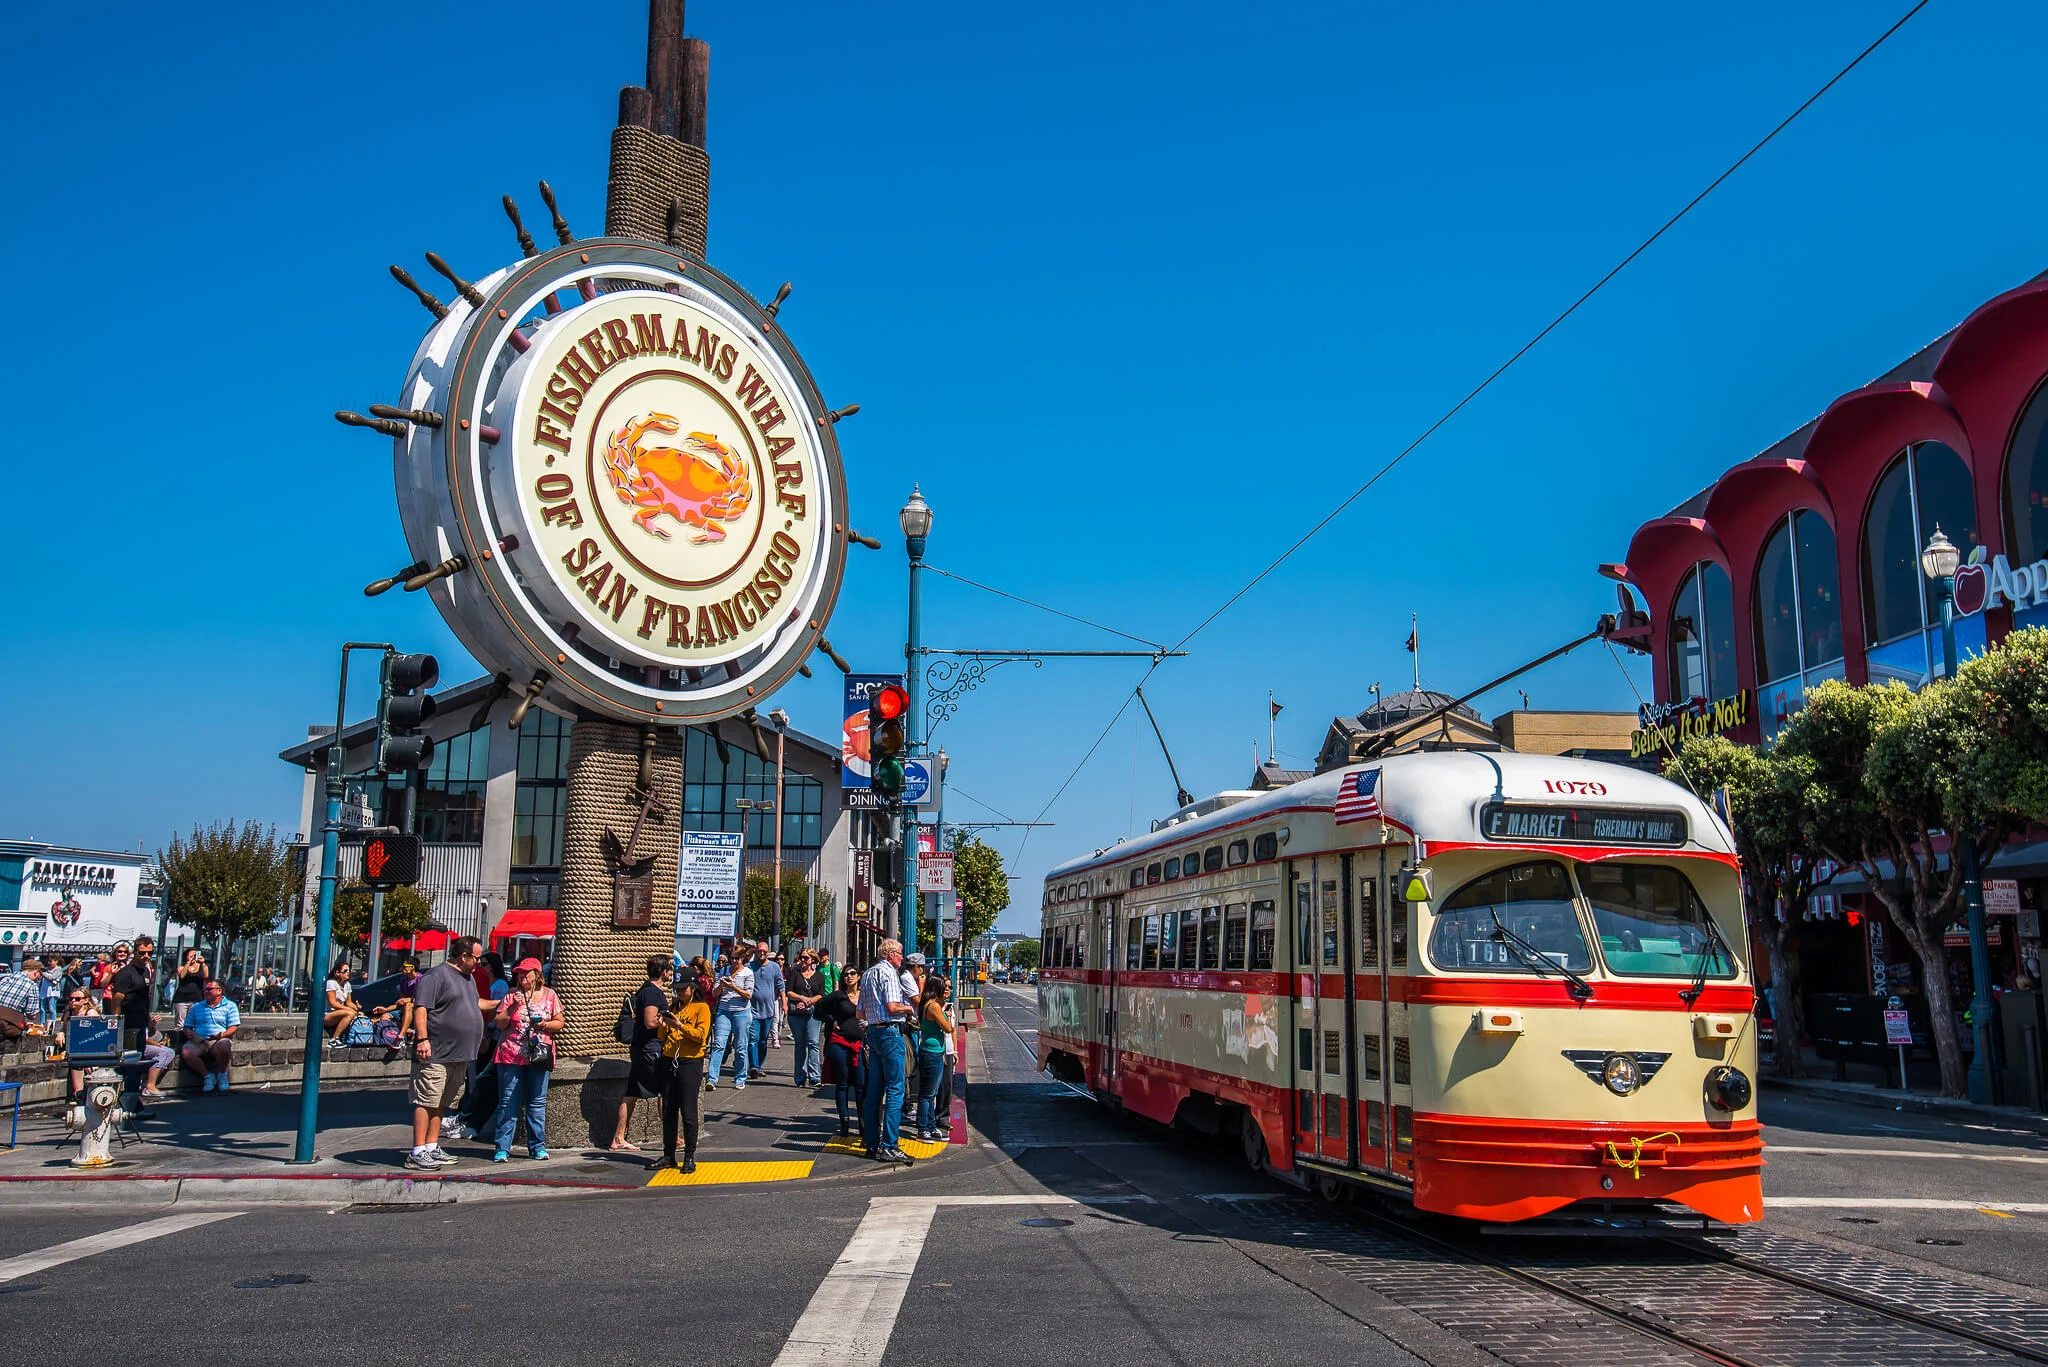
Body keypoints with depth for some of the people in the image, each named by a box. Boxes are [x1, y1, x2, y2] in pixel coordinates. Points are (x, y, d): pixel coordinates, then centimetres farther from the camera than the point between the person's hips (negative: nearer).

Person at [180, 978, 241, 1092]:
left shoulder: (230, 1006, 13)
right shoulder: (197, 1007, 25)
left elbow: (233, 1027, 3)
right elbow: (187, 1026, 21)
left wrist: (222, 1035, -18)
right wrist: (189, 1033, -4)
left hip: (219, 1041, -3)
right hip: (198, 1040, 3)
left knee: (224, 1046, -39)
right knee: (186, 1052, -31)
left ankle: (222, 1074, -10)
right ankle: (208, 1075, -10)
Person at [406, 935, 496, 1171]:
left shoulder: (468, 978, 20)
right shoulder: (437, 976, -10)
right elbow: (420, 1008, -18)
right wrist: (422, 1039, -25)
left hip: (460, 1055, 9)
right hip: (437, 1054, -9)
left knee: (442, 1104, 13)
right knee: (427, 1102, -7)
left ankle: (432, 1147, 20)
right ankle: (417, 1153, -6)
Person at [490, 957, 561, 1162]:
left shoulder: (549, 995, 9)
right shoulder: (511, 995, 7)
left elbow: (559, 1023, 10)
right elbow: (500, 1024, 3)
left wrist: (546, 1025, -9)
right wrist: (513, 1006, -10)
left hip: (539, 1055, 1)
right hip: (511, 1055, -1)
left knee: (538, 1102, 4)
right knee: (508, 1102, -1)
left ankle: (538, 1147, 11)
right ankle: (503, 1148, 4)